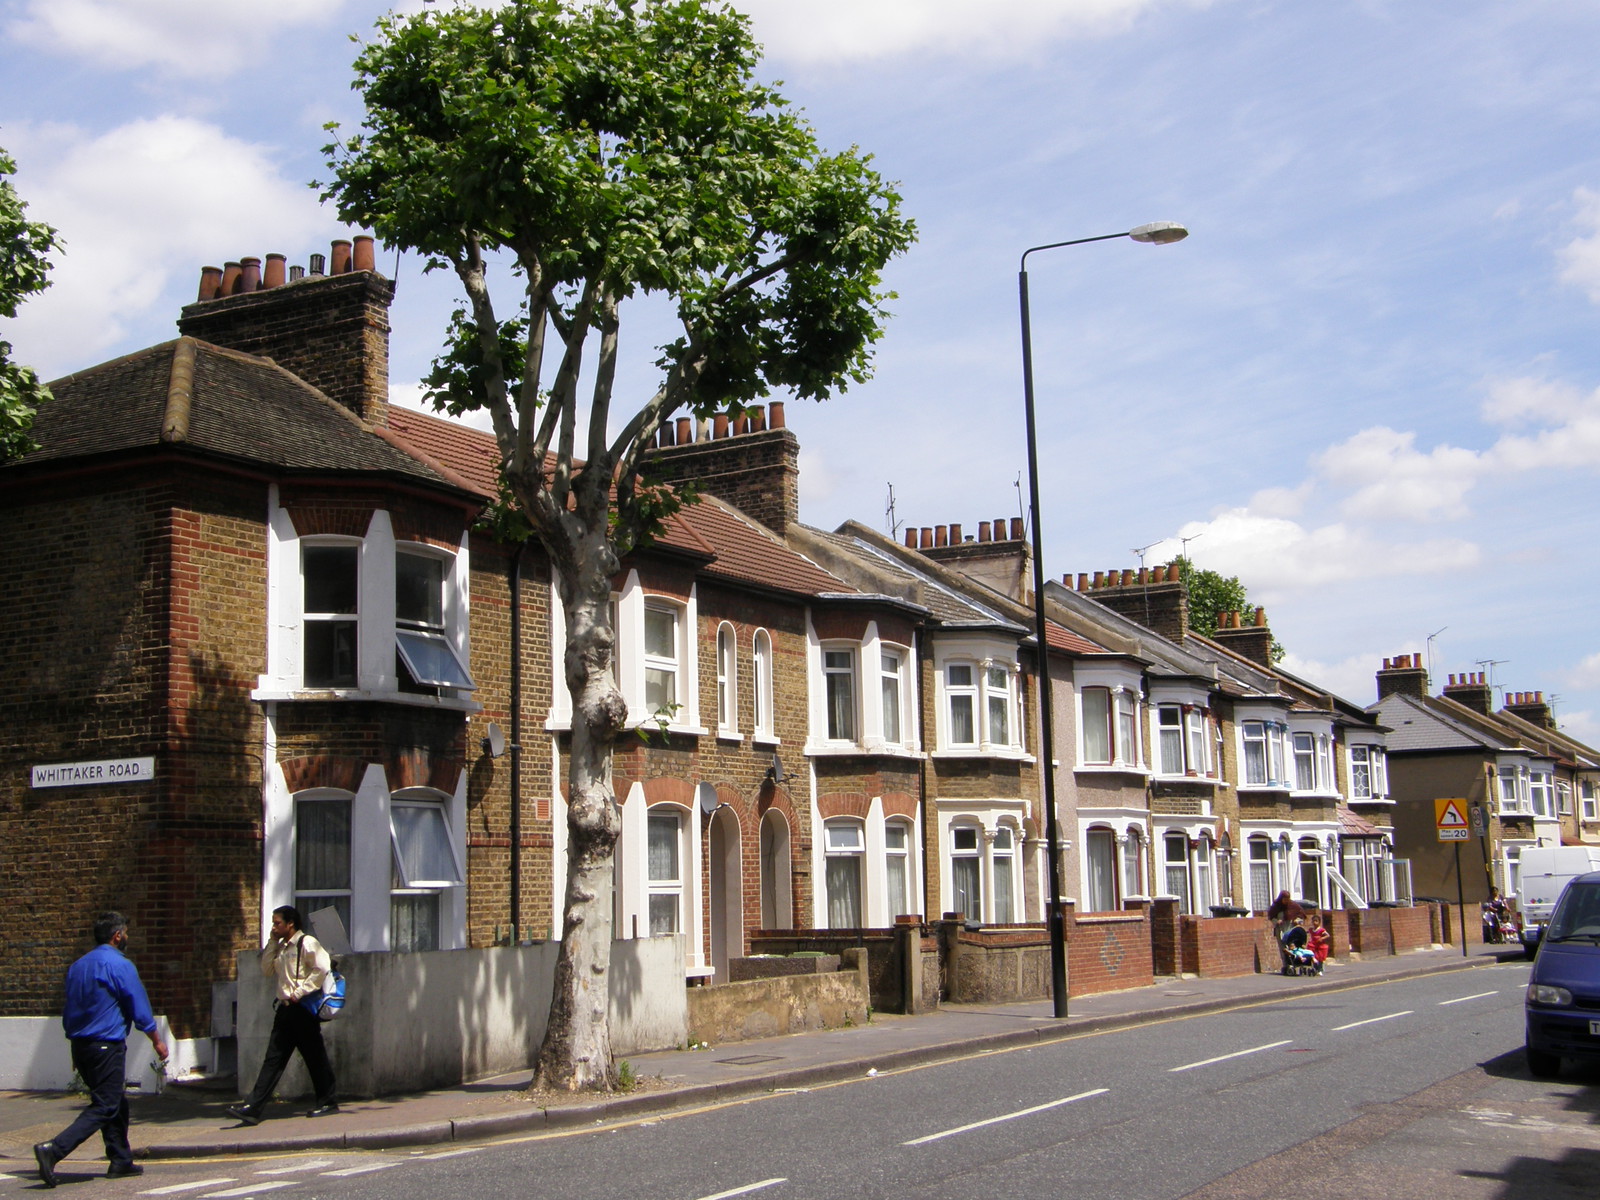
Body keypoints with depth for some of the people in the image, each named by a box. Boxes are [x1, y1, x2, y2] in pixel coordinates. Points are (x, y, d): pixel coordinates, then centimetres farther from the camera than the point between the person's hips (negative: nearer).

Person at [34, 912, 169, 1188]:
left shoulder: (77, 966, 12)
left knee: (116, 1102, 18)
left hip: (81, 1045, 8)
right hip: (107, 1046, -8)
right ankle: (54, 1149, -20)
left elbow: (68, 1013, 17)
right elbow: (140, 1010, -8)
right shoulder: (120, 966, -12)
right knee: (103, 1108, -7)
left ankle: (121, 1160, 22)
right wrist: (157, 1041, 6)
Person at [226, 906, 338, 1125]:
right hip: (286, 1008, 8)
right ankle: (252, 1108, 0)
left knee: (315, 1057, 2)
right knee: (273, 1059, 4)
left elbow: (322, 967, -20)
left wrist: (300, 992, -18)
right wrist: (272, 943, 9)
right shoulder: (280, 947, 17)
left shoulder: (307, 943, -10)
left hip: (304, 1008, -8)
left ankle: (327, 1103, 14)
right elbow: (267, 971, 16)